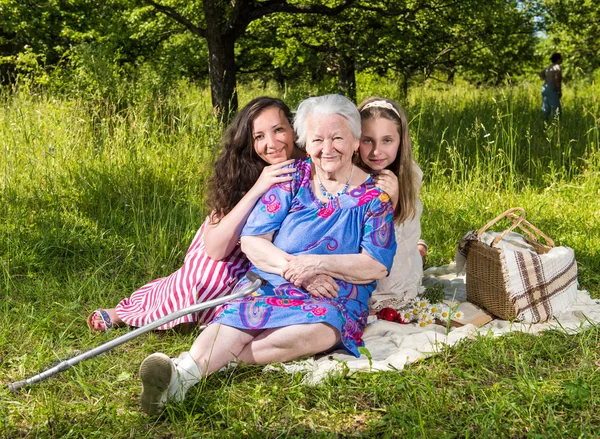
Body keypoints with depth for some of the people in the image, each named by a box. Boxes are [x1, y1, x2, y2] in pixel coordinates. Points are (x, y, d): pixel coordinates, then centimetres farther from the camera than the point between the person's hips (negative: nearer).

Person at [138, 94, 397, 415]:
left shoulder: (374, 196, 3)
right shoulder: (293, 177, 8)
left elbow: (377, 266, -4)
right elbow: (251, 241, 3)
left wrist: (318, 262, -16)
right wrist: (295, 268, -14)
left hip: (336, 299, -1)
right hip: (270, 285, 1)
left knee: (323, 331, -37)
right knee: (237, 316, -32)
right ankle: (180, 374, -58)